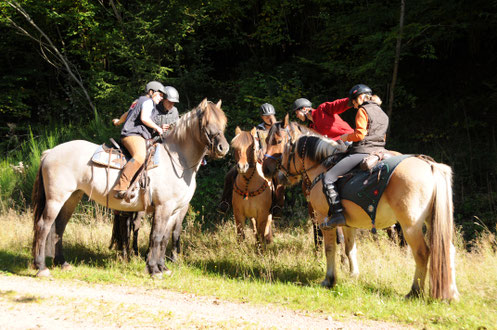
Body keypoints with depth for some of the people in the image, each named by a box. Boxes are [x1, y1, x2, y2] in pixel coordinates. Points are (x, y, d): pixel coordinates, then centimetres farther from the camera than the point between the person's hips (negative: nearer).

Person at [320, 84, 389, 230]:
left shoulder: (362, 111, -4)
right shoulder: (383, 114, 21)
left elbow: (360, 134, -14)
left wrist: (347, 137, 5)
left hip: (361, 152, -9)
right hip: (379, 151, 9)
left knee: (328, 178, -10)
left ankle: (337, 214, -21)